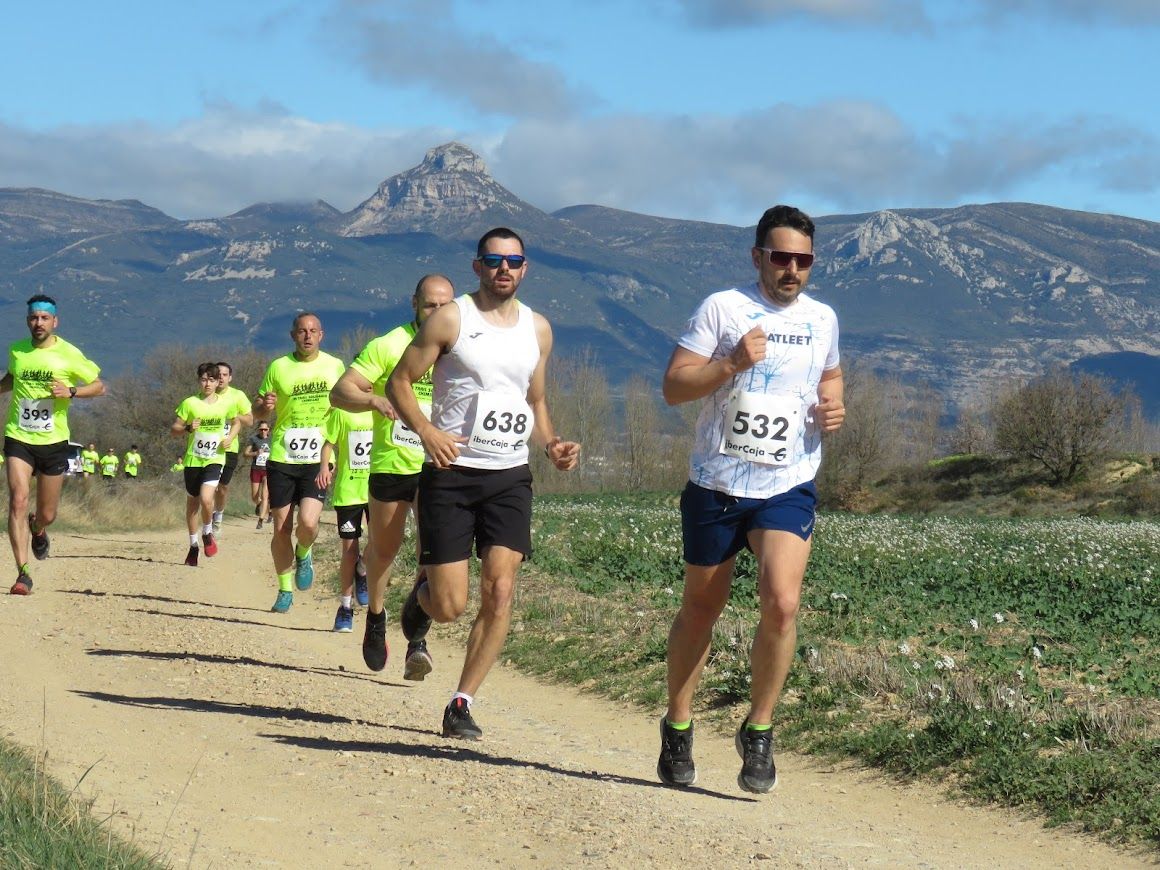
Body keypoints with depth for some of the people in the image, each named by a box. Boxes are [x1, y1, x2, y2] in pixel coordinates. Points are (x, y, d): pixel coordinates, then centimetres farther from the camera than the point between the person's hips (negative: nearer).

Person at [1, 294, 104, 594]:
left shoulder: (69, 354, -5)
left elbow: (99, 386, 1)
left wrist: (71, 392, -16)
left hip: (53, 442, -1)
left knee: (47, 515, 7)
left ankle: (37, 530, 47)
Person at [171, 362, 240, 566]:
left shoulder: (225, 404, 1)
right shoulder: (189, 403, -3)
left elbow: (236, 422, 20)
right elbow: (174, 430, 0)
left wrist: (230, 438, 0)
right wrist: (188, 429, -20)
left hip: (215, 459, -1)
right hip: (192, 460, 1)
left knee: (206, 498, -22)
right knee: (192, 503, 9)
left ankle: (207, 533, 6)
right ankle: (193, 545, 25)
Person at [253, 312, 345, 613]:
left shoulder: (334, 366, 3)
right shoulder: (278, 367, 2)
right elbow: (256, 411, 8)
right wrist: (265, 406, -16)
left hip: (318, 460, -1)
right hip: (281, 459, 1)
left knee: (308, 522, -18)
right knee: (281, 529, 4)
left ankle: (303, 554, 16)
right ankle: (285, 590, 21)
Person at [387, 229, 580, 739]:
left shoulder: (538, 328, 12)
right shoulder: (450, 319, -3)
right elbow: (399, 381, -3)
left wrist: (552, 444, 4)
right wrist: (427, 431, -20)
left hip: (510, 477, 4)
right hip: (451, 473, -4)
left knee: (500, 592, -10)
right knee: (450, 605, -6)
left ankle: (462, 704, 0)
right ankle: (421, 599, 33)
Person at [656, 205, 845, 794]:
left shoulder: (822, 319, 9)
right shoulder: (721, 309, -4)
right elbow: (673, 387, -8)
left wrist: (833, 408, 7)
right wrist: (732, 363, -22)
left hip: (788, 487, 2)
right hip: (716, 484, -1)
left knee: (781, 603, -18)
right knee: (700, 609, 10)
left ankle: (758, 733, -1)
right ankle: (678, 729, 28)